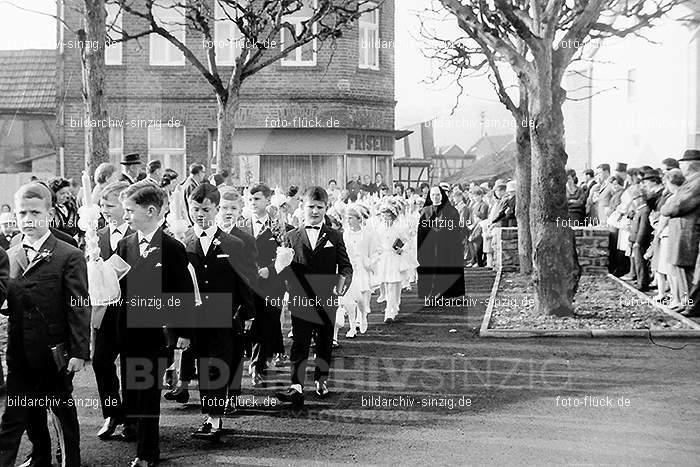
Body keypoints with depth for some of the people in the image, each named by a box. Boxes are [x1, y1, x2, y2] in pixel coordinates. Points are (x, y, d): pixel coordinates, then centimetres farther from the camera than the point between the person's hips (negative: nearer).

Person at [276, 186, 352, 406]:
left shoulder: (334, 237, 7)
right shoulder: (292, 237, 8)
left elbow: (345, 266, 4)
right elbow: (285, 268, 8)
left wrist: (343, 282, -15)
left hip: (327, 299, 1)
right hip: (300, 299, -1)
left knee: (325, 343, 11)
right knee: (299, 343, -5)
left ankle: (322, 381, 26)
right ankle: (296, 387, -10)